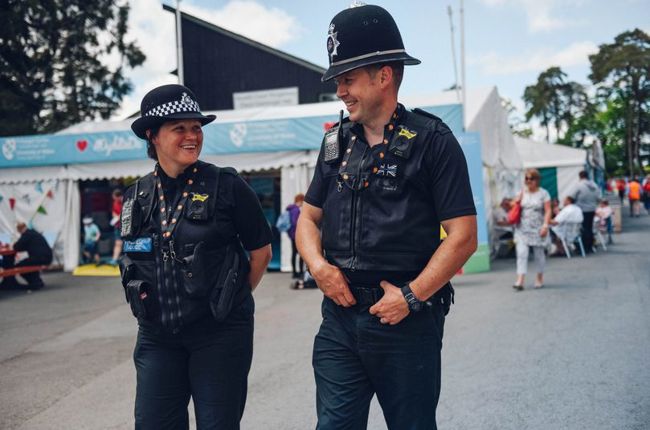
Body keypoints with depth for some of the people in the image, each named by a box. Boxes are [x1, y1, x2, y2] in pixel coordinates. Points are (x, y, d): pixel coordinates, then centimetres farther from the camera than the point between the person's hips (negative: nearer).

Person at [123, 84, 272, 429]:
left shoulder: (226, 186, -7)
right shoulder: (136, 197, 5)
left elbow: (261, 251, 1)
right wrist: (155, 304, 13)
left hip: (219, 334, -3)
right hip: (157, 335, 4)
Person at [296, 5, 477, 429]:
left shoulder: (432, 140, -6)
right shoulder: (337, 142, 10)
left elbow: (463, 236, -10)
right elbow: (309, 219, 16)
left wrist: (413, 295, -15)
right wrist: (319, 266, -4)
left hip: (408, 319, -4)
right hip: (340, 314, 4)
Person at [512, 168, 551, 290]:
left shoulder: (543, 193, -1)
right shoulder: (522, 192, 8)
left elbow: (548, 211, -5)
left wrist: (545, 225, -15)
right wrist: (518, 198, -6)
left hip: (537, 229, -2)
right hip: (522, 228, 2)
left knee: (539, 253, 9)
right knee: (521, 253, -9)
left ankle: (539, 278, 26)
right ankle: (520, 281, -13)